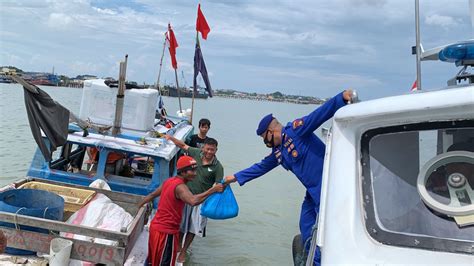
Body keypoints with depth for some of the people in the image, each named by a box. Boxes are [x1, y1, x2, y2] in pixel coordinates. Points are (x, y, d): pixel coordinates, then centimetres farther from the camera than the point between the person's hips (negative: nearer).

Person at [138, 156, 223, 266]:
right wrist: (213, 190, -36)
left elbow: (152, 195, 19)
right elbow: (193, 201, -41)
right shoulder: (180, 186, -22)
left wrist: (139, 206, 31)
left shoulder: (169, 181, 7)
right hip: (166, 232, -9)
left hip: (155, 226, 10)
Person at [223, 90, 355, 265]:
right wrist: (236, 177, 31)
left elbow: (320, 114, -25)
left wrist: (342, 98, -40)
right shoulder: (277, 152, 13)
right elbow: (261, 166, 26)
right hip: (313, 192, 9)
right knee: (307, 231, 15)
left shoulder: (295, 130, -13)